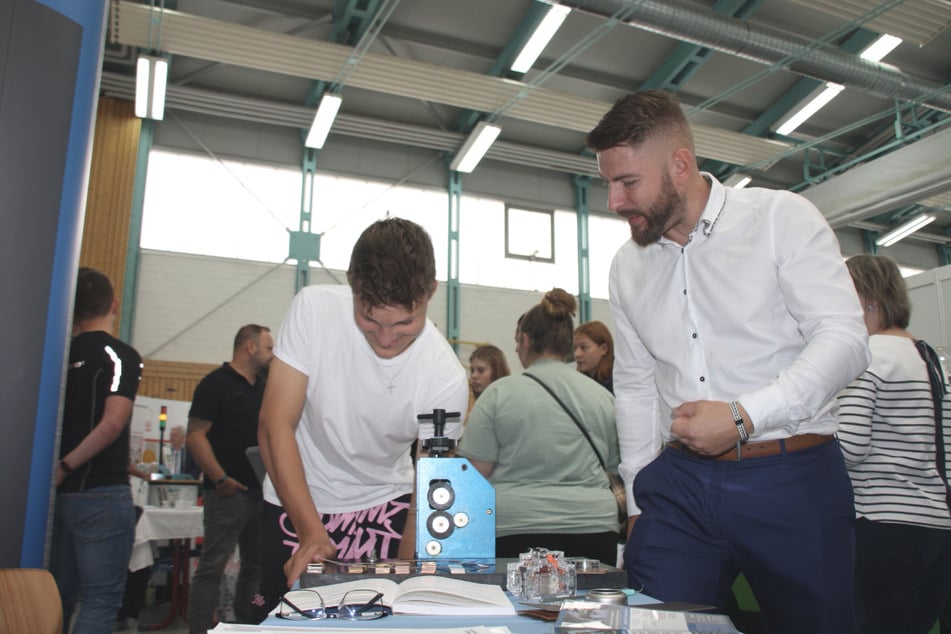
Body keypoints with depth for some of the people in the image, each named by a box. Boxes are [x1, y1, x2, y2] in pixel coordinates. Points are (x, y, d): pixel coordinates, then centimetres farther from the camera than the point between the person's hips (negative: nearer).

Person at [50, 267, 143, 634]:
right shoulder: (122, 355, -10)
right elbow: (113, 423, -21)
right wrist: (67, 466, -12)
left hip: (59, 494, 7)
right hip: (102, 495, -6)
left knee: (59, 599, 17)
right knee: (101, 602, 0)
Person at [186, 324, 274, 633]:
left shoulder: (263, 388, 15)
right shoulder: (216, 383, -7)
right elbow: (195, 436, -13)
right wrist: (220, 479, -19)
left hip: (260, 491, 8)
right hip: (229, 491, -8)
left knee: (255, 565, 14)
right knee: (212, 567, -4)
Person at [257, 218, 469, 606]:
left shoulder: (447, 379, -21)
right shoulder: (314, 308, -21)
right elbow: (275, 425, -19)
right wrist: (312, 533, -26)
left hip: (385, 504, 0)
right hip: (296, 501, 1)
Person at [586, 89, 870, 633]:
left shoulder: (783, 218, -3)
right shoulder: (628, 266, 10)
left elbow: (845, 340, -10)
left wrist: (743, 417, -21)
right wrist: (640, 500, 14)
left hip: (792, 483, -3)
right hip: (679, 485, 4)